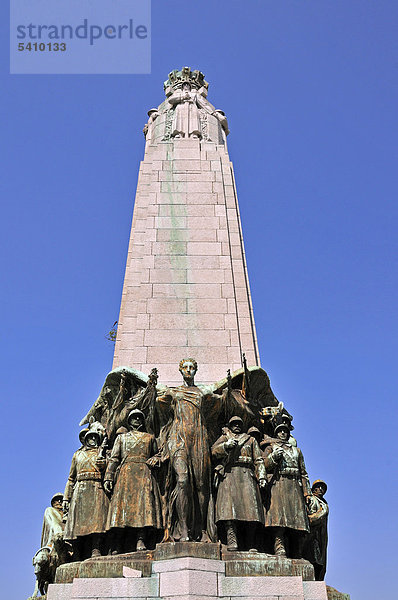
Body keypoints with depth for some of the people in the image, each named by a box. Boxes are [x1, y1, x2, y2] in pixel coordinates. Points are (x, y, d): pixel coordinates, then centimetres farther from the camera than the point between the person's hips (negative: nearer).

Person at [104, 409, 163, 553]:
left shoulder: (150, 437, 24)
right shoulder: (121, 437, 23)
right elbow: (114, 458, 13)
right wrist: (108, 477, 0)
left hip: (144, 474, 0)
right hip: (125, 473, 0)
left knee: (144, 503, -18)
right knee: (122, 504, -13)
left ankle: (141, 541, -26)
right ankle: (116, 546, -17)